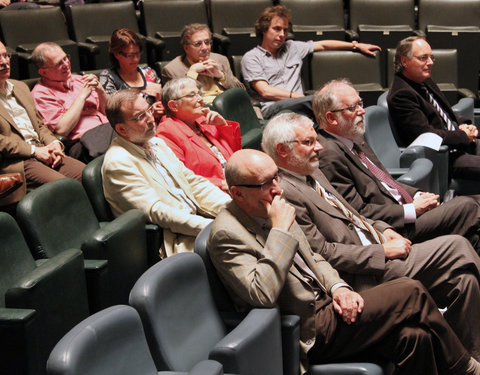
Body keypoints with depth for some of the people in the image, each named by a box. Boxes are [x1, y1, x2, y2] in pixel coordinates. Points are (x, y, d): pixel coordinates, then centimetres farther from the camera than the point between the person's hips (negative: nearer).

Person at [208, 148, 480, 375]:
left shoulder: (270, 212, 9)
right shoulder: (227, 234, -17)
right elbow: (262, 295, -30)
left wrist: (337, 287, -2)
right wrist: (281, 230, -25)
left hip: (325, 305, 8)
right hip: (311, 333, -8)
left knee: (414, 336, -13)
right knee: (411, 293, -12)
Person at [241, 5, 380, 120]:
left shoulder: (292, 47, 27)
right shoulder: (251, 57, 9)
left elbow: (323, 45, 33)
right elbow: (265, 91, -2)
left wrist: (356, 45, 30)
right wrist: (297, 96, -8)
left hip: (299, 108, 5)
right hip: (271, 109, -5)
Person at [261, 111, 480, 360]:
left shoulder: (312, 173, 16)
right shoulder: (284, 193, -16)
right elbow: (322, 252, -20)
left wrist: (381, 229, 6)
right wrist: (382, 251, -16)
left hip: (378, 251, 10)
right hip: (363, 276, -10)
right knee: (457, 247, -13)